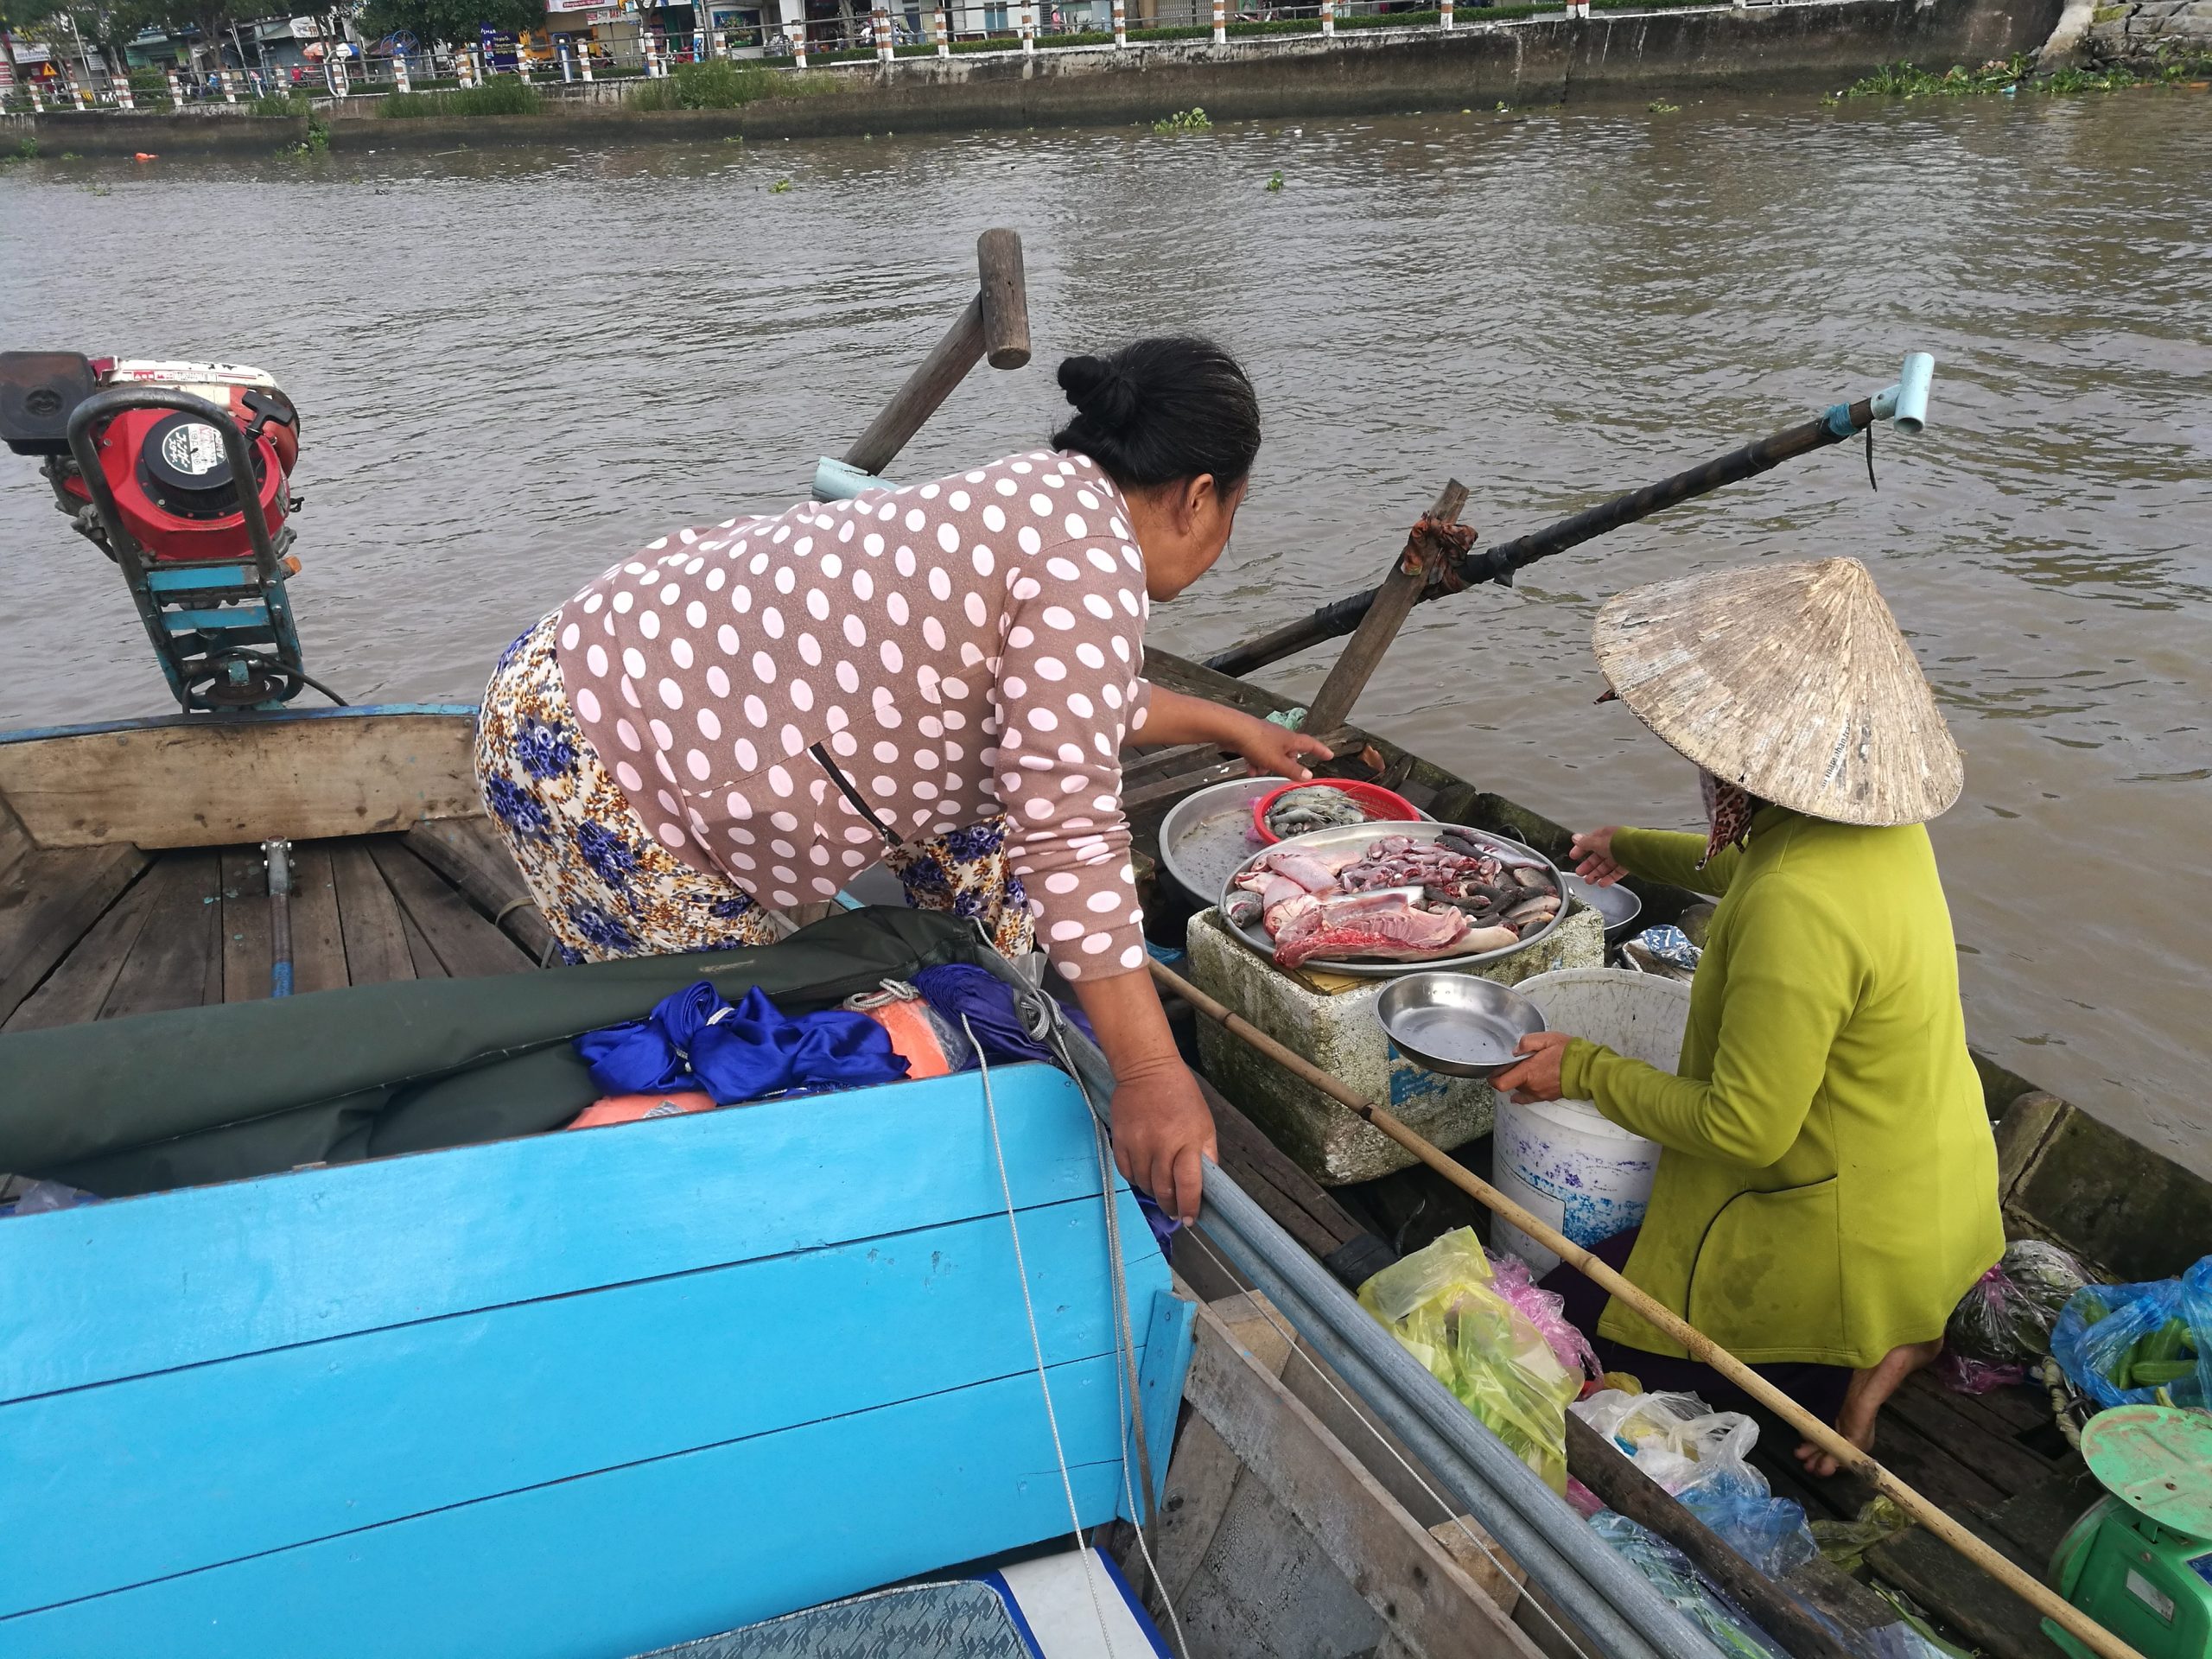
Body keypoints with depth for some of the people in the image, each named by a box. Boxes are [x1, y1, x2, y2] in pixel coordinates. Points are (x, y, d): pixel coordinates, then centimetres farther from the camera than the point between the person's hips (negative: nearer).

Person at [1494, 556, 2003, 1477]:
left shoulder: (1796, 910, -36)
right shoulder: (1881, 823, -6)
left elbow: (1743, 1131, -28)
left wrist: (1585, 1070, -15)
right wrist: (1636, 848, 30)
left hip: (1850, 1233, -9)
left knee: (1577, 1312, 8)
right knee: (1615, 1240, 29)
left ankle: (1858, 1358, 1)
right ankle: (1908, 1318, 15)